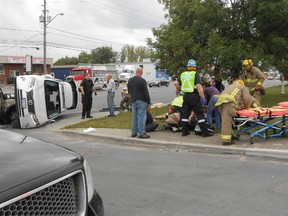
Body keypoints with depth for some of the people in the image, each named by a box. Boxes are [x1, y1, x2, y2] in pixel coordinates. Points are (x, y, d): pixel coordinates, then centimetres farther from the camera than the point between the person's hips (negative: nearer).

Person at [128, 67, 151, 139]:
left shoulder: (130, 80, 9)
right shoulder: (142, 81, -13)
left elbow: (129, 91, 19)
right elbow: (146, 93, -12)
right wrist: (148, 103, -7)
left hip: (133, 101, 7)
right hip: (141, 101, -7)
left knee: (134, 116, 13)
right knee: (141, 117, -5)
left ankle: (134, 132, 18)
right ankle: (141, 133, -6)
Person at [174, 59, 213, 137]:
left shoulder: (182, 74, 9)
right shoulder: (195, 74, -9)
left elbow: (178, 85, 19)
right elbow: (199, 86, -19)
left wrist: (178, 92, 38)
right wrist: (203, 97, -16)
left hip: (186, 96, 5)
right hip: (194, 96, -5)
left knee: (185, 114, 13)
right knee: (200, 114, 0)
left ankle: (184, 131, 17)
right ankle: (204, 132, 1)